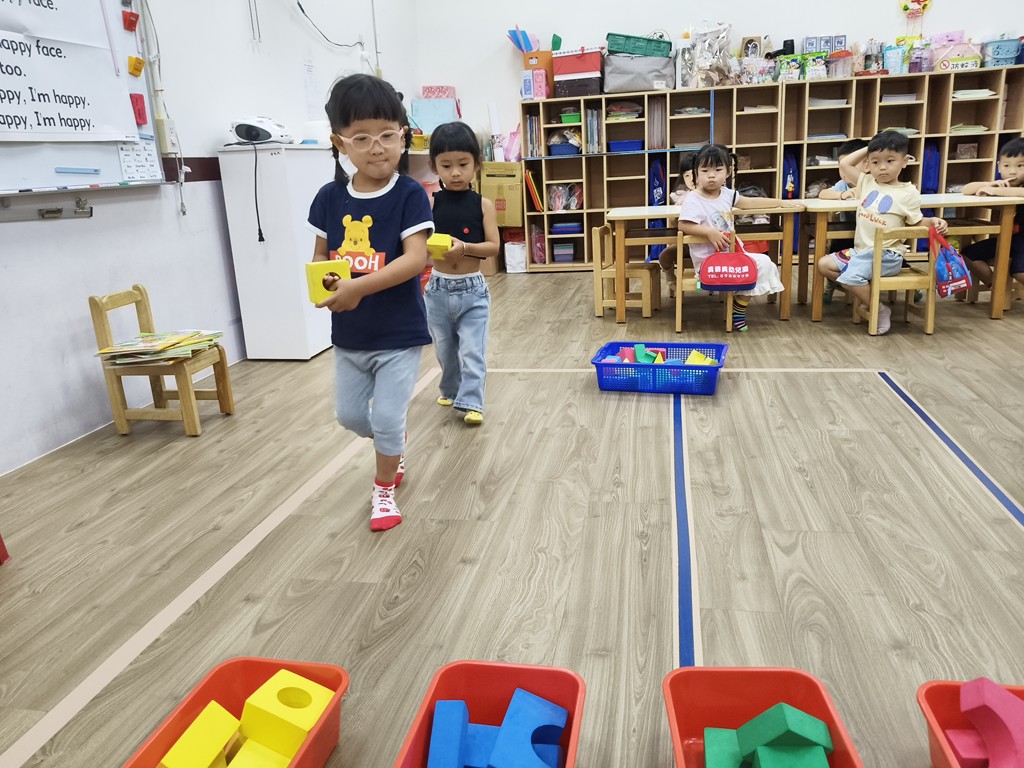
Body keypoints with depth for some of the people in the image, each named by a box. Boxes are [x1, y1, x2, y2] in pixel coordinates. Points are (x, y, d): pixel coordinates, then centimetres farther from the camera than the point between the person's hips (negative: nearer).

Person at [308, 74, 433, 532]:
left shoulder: (409, 195, -14)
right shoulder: (330, 198, -2)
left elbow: (415, 258, -25)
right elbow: (320, 257, 6)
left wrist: (359, 287, -33)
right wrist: (323, 285, -17)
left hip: (399, 333, -5)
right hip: (348, 333, 5)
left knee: (387, 418, 1)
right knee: (349, 414, 18)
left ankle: (384, 490, 27)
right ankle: (395, 445, 50)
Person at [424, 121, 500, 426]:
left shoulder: (483, 205, -5)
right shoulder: (429, 203, -3)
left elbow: (493, 246, -11)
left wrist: (464, 247, -27)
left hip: (472, 289, -2)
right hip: (438, 288, 2)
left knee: (472, 350, -3)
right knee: (444, 349, 17)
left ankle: (471, 402, 5)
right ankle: (451, 390, 38)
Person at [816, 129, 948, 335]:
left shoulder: (908, 193, -5)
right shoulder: (867, 182, 10)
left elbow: (916, 222, 0)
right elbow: (844, 165, 16)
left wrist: (933, 221, -19)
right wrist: (868, 149, 12)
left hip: (886, 254, -7)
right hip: (861, 250, 7)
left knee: (850, 275, -28)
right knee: (824, 264, -2)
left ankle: (880, 310, -5)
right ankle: (863, 296, 4)